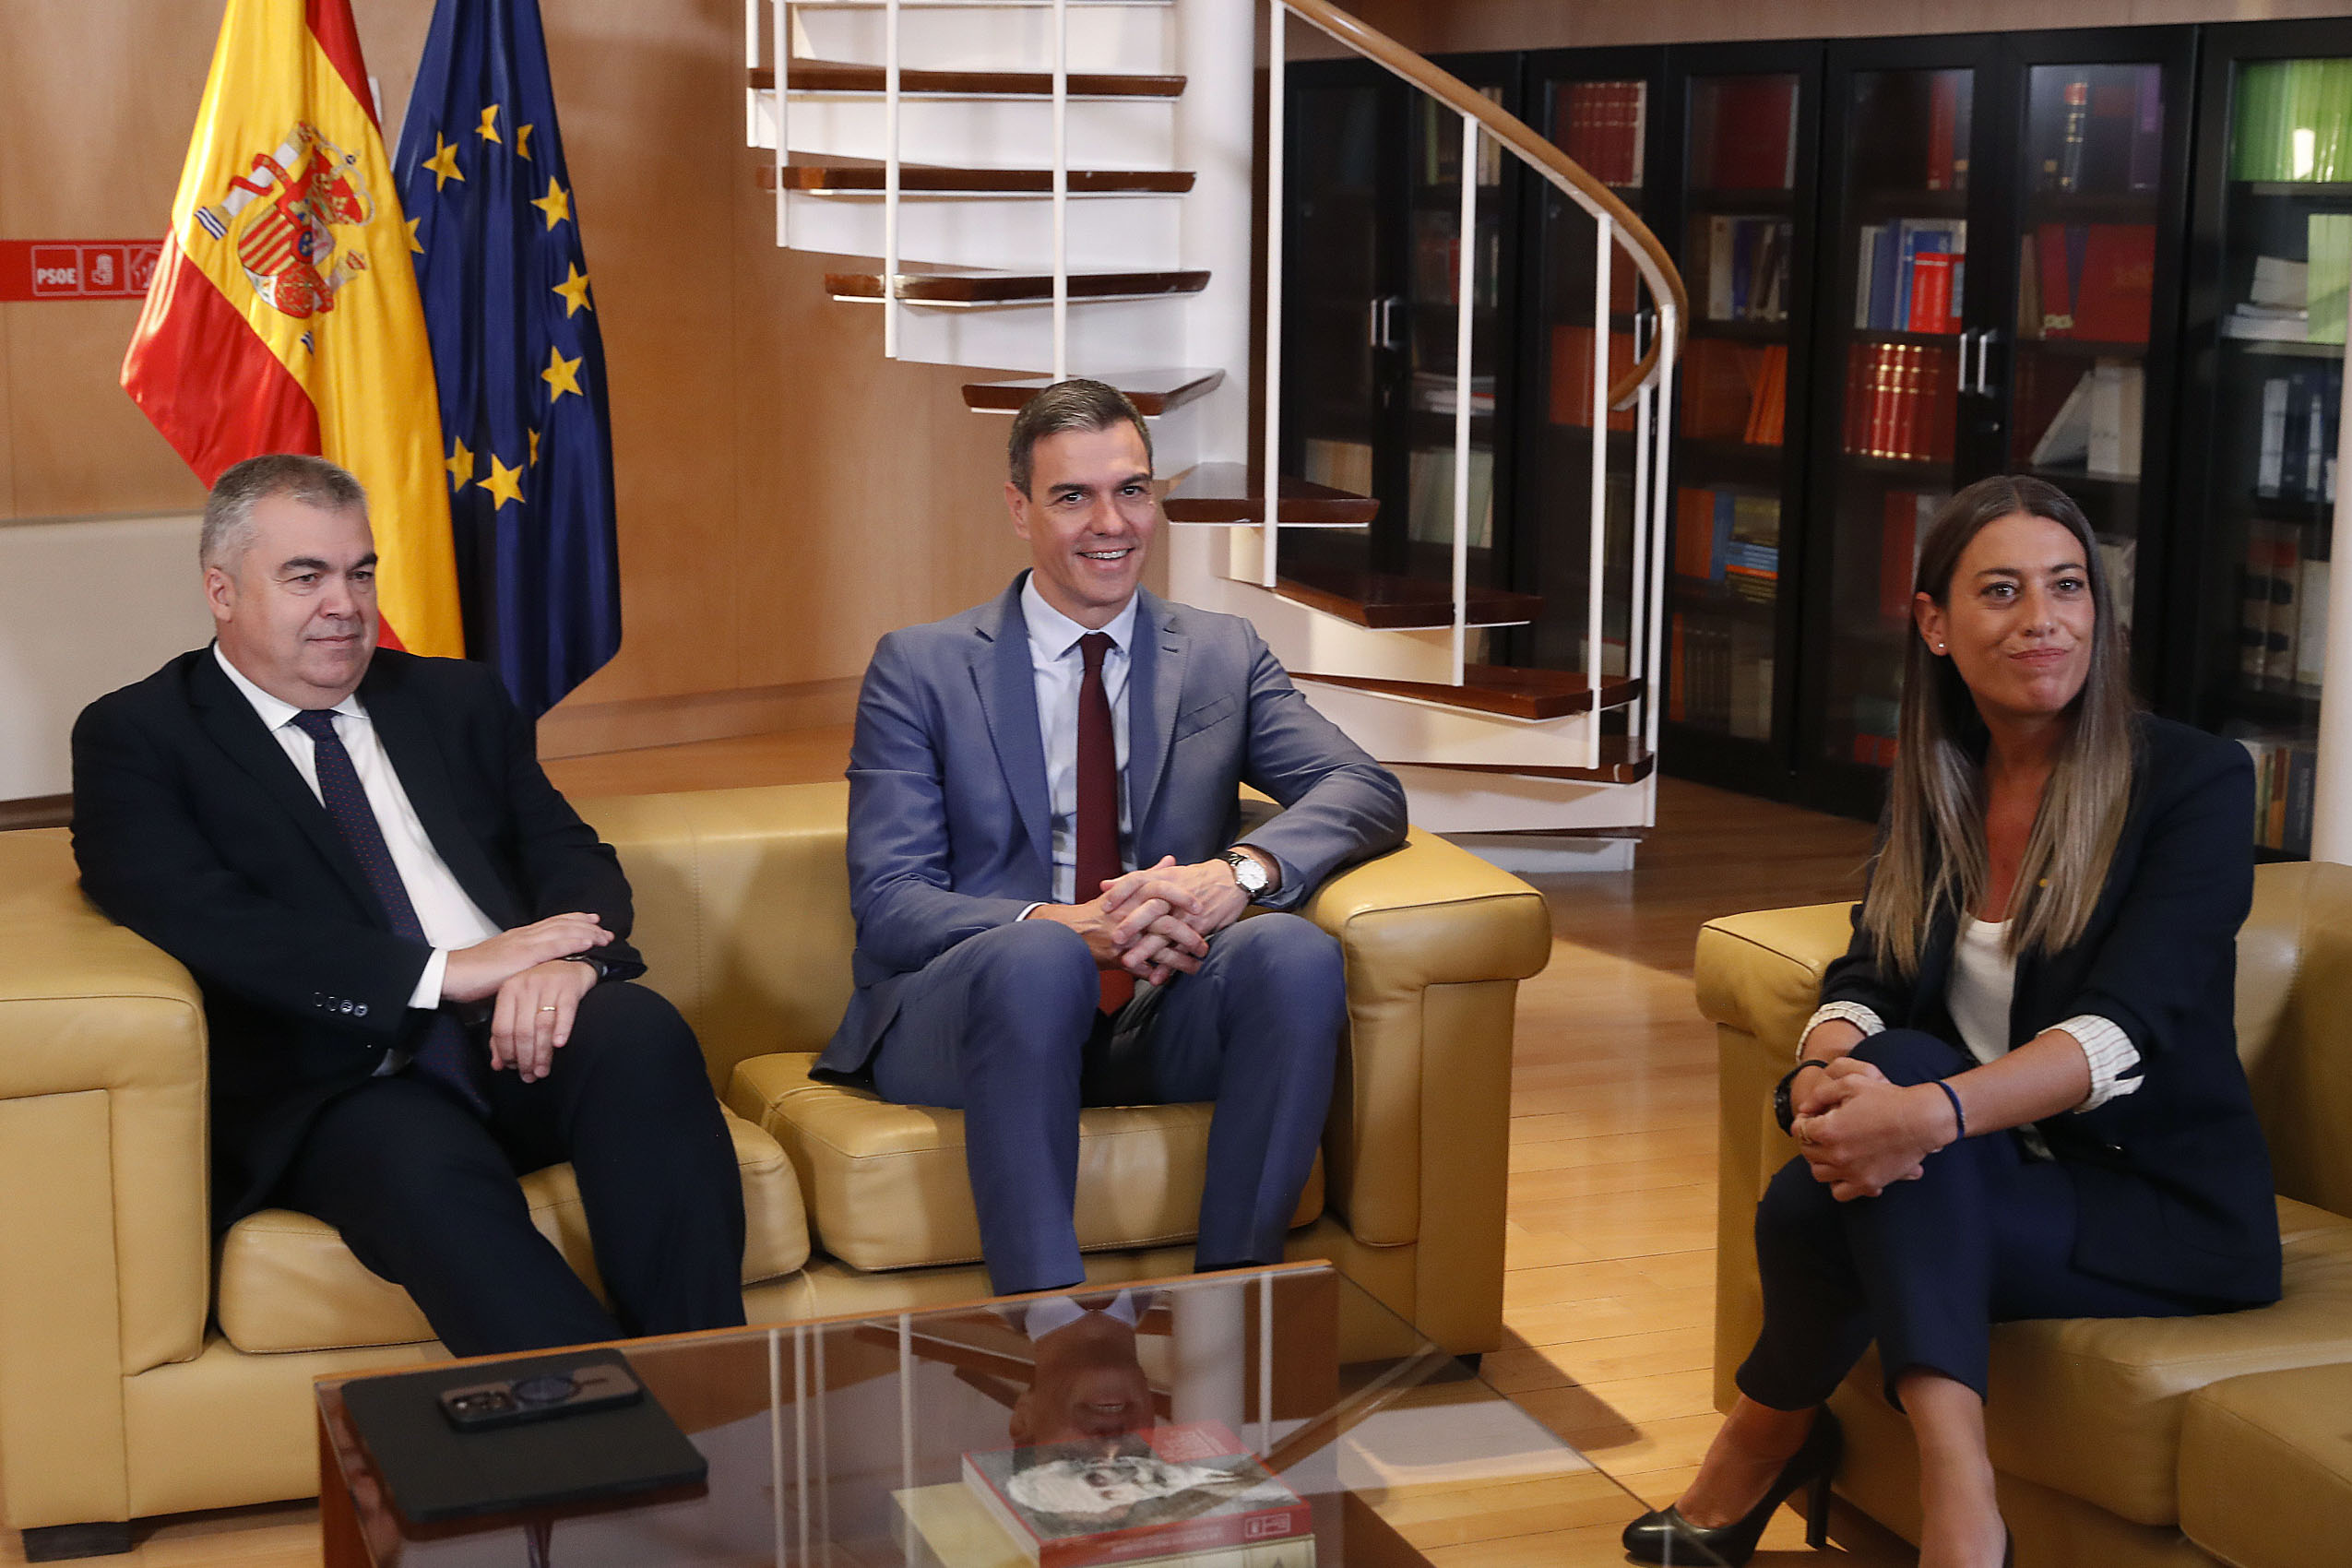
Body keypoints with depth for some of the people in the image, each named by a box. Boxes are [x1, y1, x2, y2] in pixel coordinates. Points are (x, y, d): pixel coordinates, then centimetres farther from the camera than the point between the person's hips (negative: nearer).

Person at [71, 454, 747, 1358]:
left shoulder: (456, 700, 24)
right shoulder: (135, 738, 9)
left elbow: (571, 855, 15)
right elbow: (204, 925, -8)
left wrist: (569, 956, -11)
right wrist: (444, 972, -15)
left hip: (520, 1041, 4)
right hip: (342, 1086, -4)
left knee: (641, 1031, -29)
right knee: (428, 1172, -37)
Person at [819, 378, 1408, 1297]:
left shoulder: (1223, 658, 15)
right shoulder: (919, 669, 7)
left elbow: (1369, 791, 1)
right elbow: (887, 906, -3)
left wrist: (1239, 871, -22)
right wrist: (1060, 926, -23)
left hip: (1161, 1016, 3)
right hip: (964, 1017, -2)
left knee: (1295, 952, -28)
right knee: (1041, 959, -36)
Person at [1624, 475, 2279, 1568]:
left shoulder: (2194, 781, -10)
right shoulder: (1936, 785, 8)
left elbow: (2125, 1030, -23)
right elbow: (1865, 981, -2)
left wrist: (1933, 1112, -41)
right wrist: (1827, 1073, -29)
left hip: (2164, 1208, -5)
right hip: (1976, 1184, 5)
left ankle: (1766, 1438, -11)